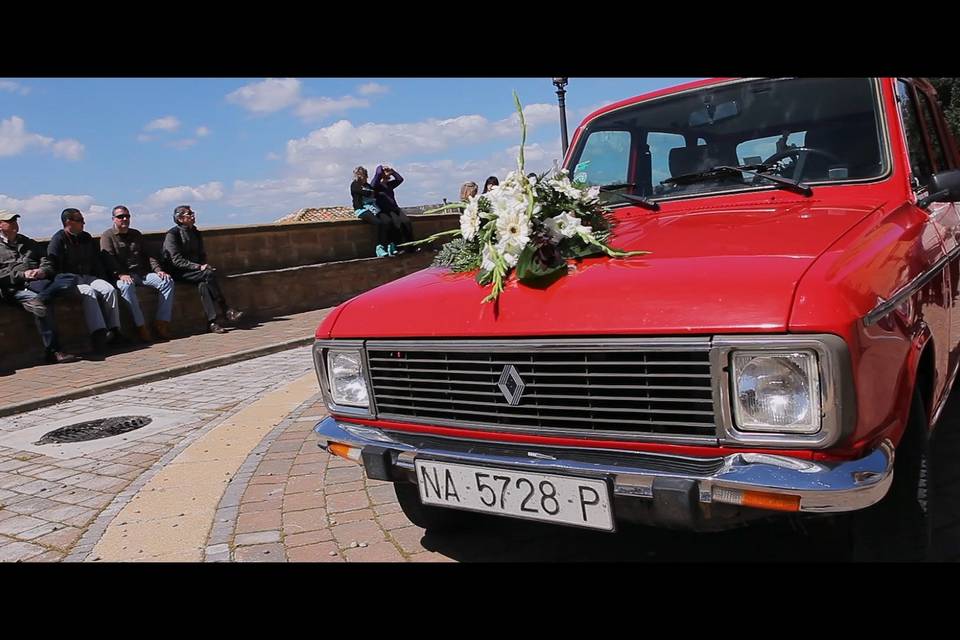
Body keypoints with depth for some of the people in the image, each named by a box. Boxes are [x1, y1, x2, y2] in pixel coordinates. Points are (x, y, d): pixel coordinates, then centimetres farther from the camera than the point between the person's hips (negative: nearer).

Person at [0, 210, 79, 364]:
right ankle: (53, 351, -33)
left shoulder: (29, 243, 32)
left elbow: (47, 264, 22)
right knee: (38, 301, -35)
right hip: (14, 289, -4)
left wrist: (43, 271, -2)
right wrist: (22, 275, -12)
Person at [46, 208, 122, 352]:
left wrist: (103, 279, 14)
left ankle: (114, 330, -26)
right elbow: (54, 267, -9)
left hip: (88, 277, 6)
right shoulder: (58, 240, -2)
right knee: (89, 292, -35)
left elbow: (97, 262, 24)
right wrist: (62, 283, -19)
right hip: (70, 279, -6)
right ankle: (99, 333, -46)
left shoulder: (87, 238, 18)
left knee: (109, 289, -22)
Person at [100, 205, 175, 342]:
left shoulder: (136, 234, 24)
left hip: (142, 273, 5)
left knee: (167, 281, -20)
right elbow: (109, 259, -8)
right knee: (126, 286, -40)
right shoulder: (107, 236, 7)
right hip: (122, 276, -5)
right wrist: (121, 275, -25)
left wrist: (158, 270, 1)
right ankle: (140, 326, -37)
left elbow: (147, 254, 20)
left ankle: (162, 322, -24)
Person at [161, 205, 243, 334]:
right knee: (209, 274, -31)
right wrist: (199, 267, -25)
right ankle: (226, 310, -29)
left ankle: (212, 322, -39)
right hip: (178, 273, -6)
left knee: (203, 284, -30)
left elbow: (202, 255, 22)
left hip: (195, 270, 6)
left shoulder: (196, 233, 15)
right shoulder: (172, 234, -7)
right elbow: (177, 260, -16)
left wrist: (204, 265, -1)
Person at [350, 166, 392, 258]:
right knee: (378, 222, -31)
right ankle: (379, 248, -26)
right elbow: (365, 193, -8)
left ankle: (387, 246, -26)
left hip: (374, 208, 6)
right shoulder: (354, 185, 7)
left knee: (387, 221, -24)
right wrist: (375, 193, 5)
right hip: (362, 209, -6)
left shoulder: (368, 185, 28)